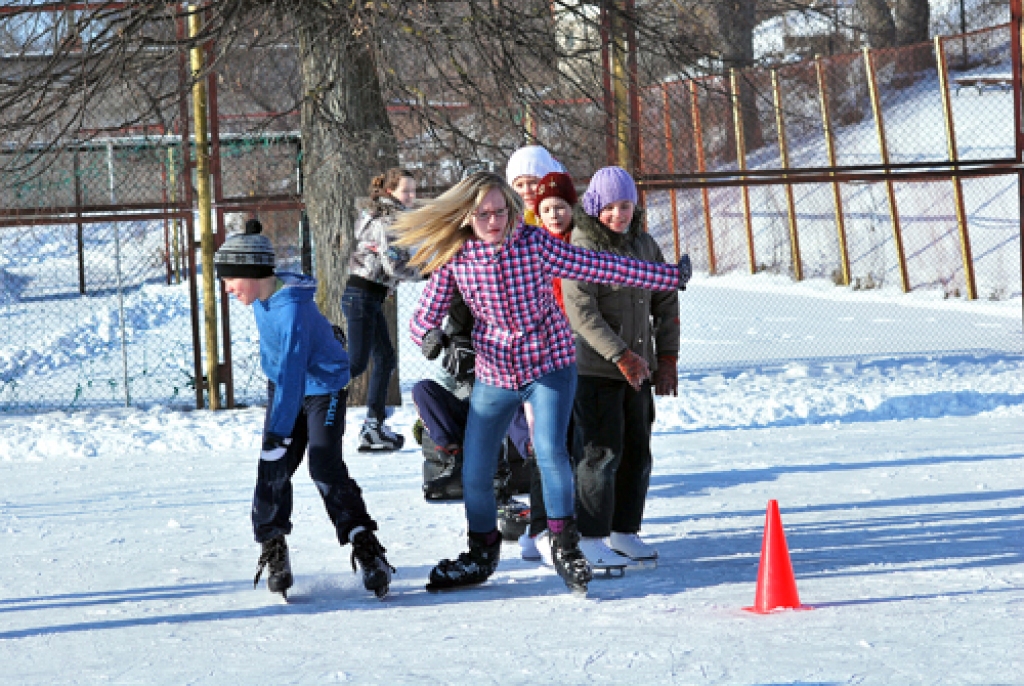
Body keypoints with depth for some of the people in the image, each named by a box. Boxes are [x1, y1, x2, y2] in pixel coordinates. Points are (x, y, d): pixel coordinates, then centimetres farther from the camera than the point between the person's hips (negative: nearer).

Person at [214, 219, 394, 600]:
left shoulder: (292, 309, -33)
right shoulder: (263, 296, -6)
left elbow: (291, 372, -37)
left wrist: (278, 430, -40)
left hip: (323, 387, -7)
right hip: (283, 387, 7)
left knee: (326, 467, -19)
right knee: (273, 469, -2)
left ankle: (365, 546, -16)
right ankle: (272, 547, 11)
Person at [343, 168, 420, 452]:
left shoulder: (383, 218, 17)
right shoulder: (387, 221, -14)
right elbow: (394, 266, -20)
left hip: (370, 297, 10)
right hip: (362, 296, -10)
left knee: (385, 359, 11)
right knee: (357, 363, -11)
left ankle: (373, 429, 12)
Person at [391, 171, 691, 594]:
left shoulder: (535, 244, -14)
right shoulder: (453, 258, -10)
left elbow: (600, 268, -9)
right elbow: (424, 316, -6)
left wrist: (669, 276, -6)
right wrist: (430, 337, -30)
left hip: (550, 363, -2)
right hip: (494, 372, 2)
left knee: (550, 451, -22)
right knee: (474, 472, 4)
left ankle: (565, 545, -5)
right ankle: (482, 555, 28)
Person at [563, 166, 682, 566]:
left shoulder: (644, 244, 10)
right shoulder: (582, 249, -10)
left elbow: (666, 303, 16)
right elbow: (582, 312, -17)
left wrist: (667, 358, 8)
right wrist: (621, 356, -21)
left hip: (637, 368, 6)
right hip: (596, 369, -6)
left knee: (637, 453, 9)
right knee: (601, 453, -7)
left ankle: (624, 531, 21)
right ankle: (591, 537, 1)